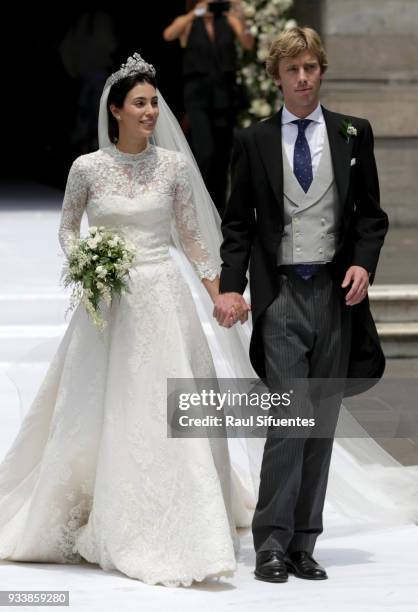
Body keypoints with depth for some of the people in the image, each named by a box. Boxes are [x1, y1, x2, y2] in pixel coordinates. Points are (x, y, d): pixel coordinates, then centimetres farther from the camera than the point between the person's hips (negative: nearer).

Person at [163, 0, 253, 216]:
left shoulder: (229, 20, 5)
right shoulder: (187, 22, 1)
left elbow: (248, 44, -11)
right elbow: (169, 35, -20)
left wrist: (241, 20, -30)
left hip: (225, 95, 3)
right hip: (197, 95, -3)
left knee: (222, 157, 6)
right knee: (205, 153, -17)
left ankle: (217, 212, 16)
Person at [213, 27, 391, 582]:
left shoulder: (354, 134, 8)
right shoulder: (254, 142, 5)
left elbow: (371, 213, 10)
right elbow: (238, 224, 6)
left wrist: (364, 264, -7)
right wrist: (231, 286, -7)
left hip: (335, 292, 2)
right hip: (280, 293, -2)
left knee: (322, 424, 5)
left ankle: (302, 545, 12)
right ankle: (271, 544, -3)